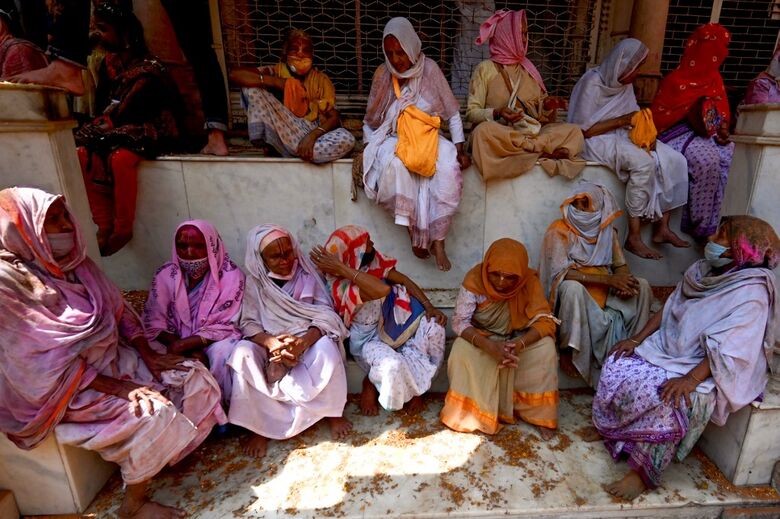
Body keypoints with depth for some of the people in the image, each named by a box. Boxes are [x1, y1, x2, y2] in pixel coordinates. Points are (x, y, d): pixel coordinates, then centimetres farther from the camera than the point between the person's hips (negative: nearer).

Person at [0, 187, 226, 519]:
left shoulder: (74, 261, 2)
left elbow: (118, 309, 6)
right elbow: (46, 362, -22)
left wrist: (148, 354, -5)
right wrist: (119, 388, -24)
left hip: (114, 357, 7)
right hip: (64, 388, -7)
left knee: (196, 378, -3)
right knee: (153, 414, -26)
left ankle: (176, 447, 20)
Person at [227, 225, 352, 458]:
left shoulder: (308, 276, -3)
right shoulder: (254, 282, -1)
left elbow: (325, 315, -10)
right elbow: (249, 323, -7)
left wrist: (303, 342, -29)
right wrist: (271, 342, -29)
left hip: (308, 343, -1)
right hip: (270, 347, 1)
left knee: (326, 346, -32)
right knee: (242, 354, -27)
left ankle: (333, 412, -11)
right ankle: (257, 425, -14)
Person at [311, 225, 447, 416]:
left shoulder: (374, 261, -10)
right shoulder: (345, 288, -30)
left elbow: (405, 281, -6)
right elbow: (383, 289, -47)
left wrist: (429, 307, -17)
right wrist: (341, 269, -44)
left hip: (388, 324, 7)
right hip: (367, 338, -7)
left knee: (434, 326, -14)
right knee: (392, 366, -35)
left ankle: (414, 387, 4)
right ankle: (371, 382, 5)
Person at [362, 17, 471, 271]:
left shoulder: (429, 69, -2)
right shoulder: (382, 74, 0)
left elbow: (452, 113, 2)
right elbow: (370, 121, 9)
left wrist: (460, 148, -6)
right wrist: (367, 149, -6)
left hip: (428, 137, 0)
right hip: (394, 139, 0)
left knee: (449, 170, -32)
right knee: (395, 165, -37)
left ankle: (437, 239, -20)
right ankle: (412, 229, -20)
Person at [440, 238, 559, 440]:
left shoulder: (529, 282, -21)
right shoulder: (475, 280, -25)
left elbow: (545, 320, -22)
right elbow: (459, 322, -26)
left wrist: (519, 344, -41)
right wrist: (490, 346, -42)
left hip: (517, 337, 2)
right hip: (481, 336, -1)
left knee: (545, 348, -25)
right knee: (462, 350, -31)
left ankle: (538, 413, -8)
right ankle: (469, 411, -10)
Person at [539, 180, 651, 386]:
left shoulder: (607, 231, 7)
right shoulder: (558, 230, -12)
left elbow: (621, 265, 9)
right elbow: (561, 273, -22)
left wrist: (624, 281, -17)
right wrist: (608, 279, -25)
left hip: (605, 295, 6)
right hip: (573, 295, -5)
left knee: (642, 286, -10)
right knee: (573, 288, -36)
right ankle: (568, 350, -18)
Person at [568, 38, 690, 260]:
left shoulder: (625, 83, 11)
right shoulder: (592, 82, -12)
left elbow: (632, 117, 15)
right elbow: (582, 130, -17)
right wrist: (622, 121, -17)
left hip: (622, 137, 8)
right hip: (596, 141, -8)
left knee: (675, 160, -10)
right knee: (643, 162, -33)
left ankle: (662, 227, -7)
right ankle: (633, 237, -27)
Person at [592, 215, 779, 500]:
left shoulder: (751, 295, -17)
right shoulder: (703, 270, 4)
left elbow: (729, 352, -23)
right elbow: (667, 309, 8)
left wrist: (689, 380, -31)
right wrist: (638, 338, 0)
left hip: (705, 370, -7)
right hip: (668, 349, 7)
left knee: (667, 399, -32)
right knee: (617, 367, -11)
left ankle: (643, 472, -14)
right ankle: (614, 431, 8)